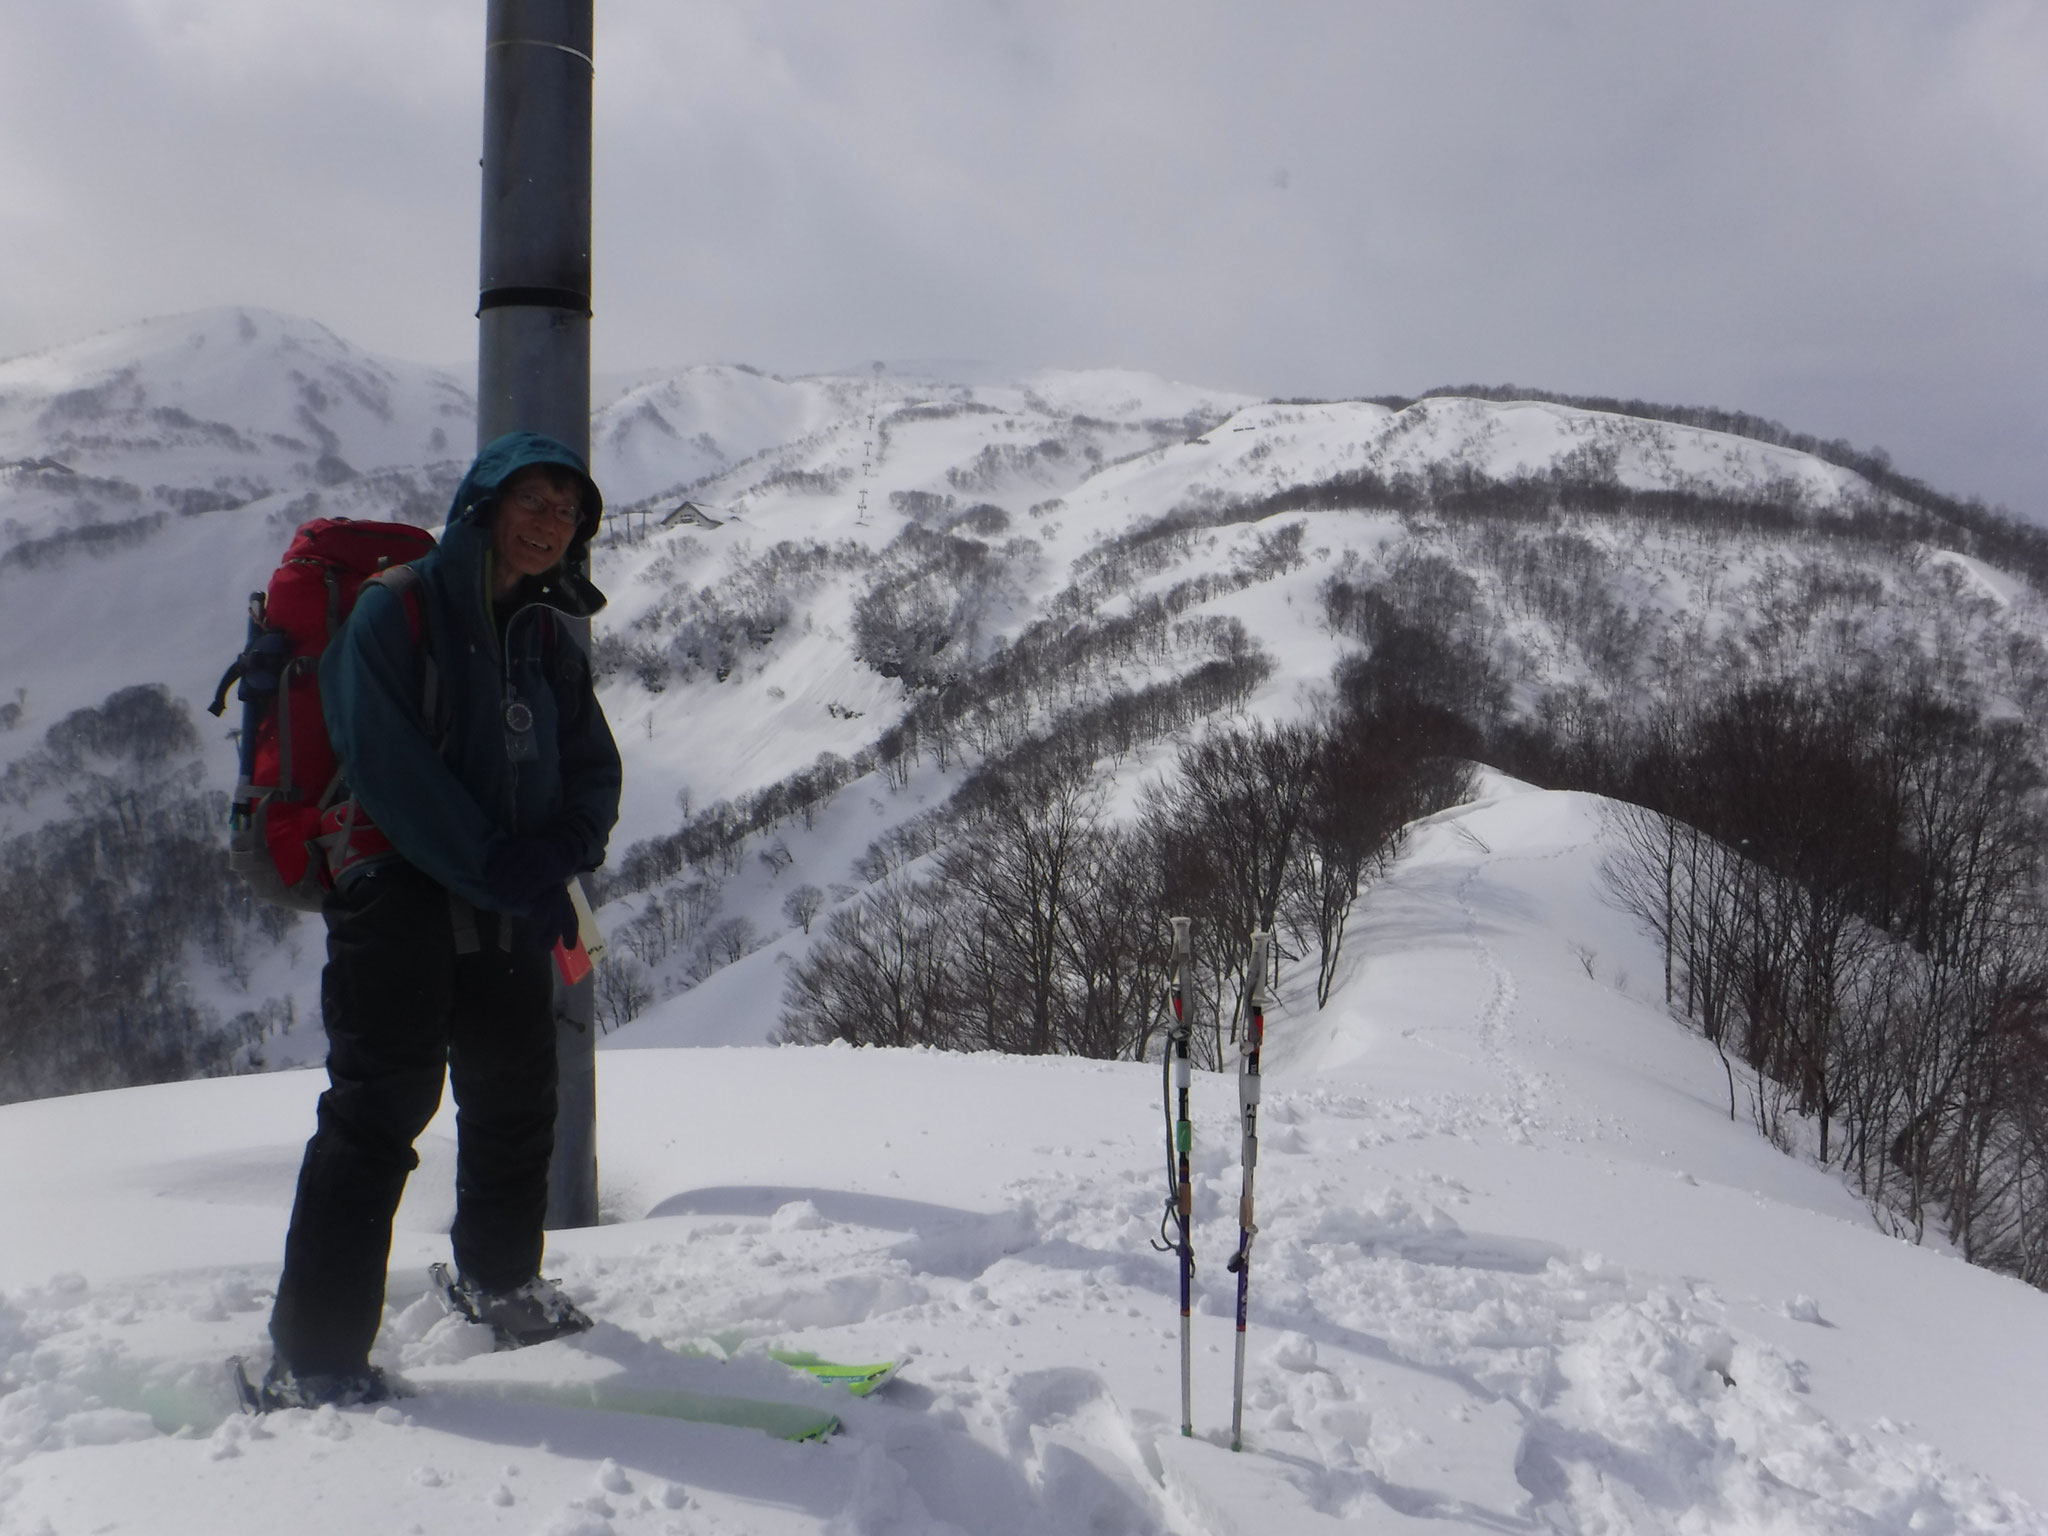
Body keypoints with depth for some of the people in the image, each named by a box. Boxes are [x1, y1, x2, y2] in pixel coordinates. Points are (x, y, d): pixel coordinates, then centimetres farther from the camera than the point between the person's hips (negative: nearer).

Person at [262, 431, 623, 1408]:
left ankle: (501, 1281, 40)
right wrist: (500, 869, -19)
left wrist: (559, 850, -9)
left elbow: (594, 767, 11)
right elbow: (388, 767, -17)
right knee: (376, 1117, -8)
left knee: (517, 1107, 18)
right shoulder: (396, 610, -8)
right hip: (399, 898, -7)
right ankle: (311, 1360, 1)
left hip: (511, 919, 7)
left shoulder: (545, 639, 13)